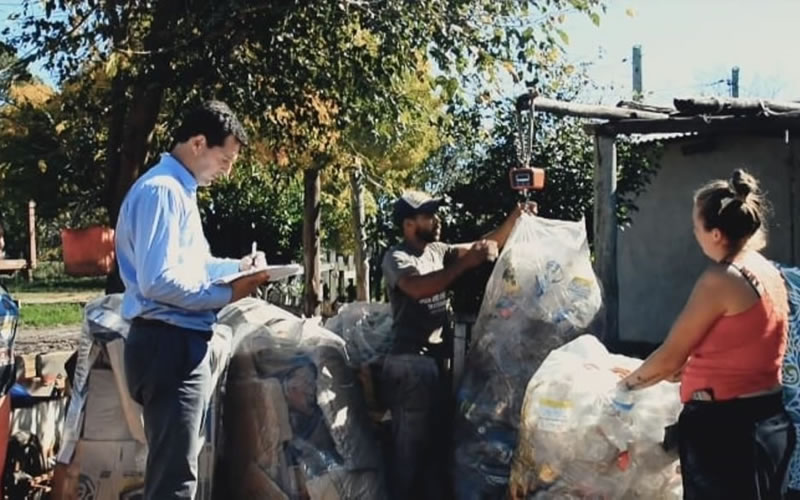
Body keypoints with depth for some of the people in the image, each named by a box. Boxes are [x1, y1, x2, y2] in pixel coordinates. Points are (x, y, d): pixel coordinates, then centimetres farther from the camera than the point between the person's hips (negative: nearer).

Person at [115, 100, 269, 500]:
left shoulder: (180, 190, 17)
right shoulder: (161, 190, -15)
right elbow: (158, 282, -24)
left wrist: (236, 266, 12)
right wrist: (227, 295, -17)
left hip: (185, 344, 11)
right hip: (169, 346, -11)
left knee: (181, 466, 18)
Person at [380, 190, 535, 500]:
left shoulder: (438, 251, 10)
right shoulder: (396, 258, -12)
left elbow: (487, 245, 10)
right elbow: (419, 287, -32)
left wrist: (514, 218, -3)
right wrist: (465, 263, -32)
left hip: (436, 358, 8)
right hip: (410, 363, -8)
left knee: (437, 441, 17)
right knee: (410, 445, 0)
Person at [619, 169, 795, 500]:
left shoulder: (720, 279, -17)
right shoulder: (768, 273, 8)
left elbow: (670, 357, -10)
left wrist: (628, 383, 8)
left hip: (724, 427, -9)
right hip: (769, 421, 9)